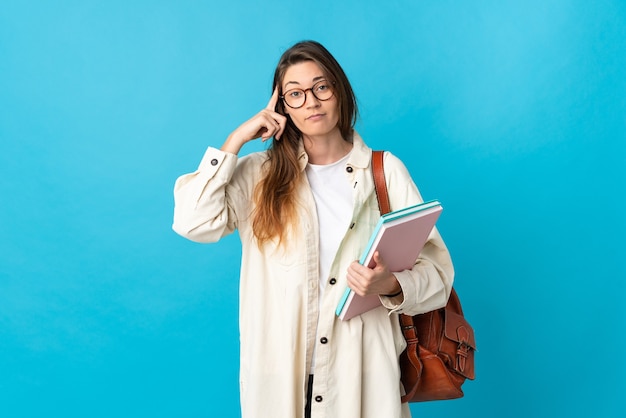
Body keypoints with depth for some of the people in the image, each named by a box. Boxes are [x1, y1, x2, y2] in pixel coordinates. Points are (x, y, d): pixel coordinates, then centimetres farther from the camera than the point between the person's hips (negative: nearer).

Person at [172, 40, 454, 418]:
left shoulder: (385, 171, -1)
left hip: (363, 373, -1)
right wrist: (237, 140, -7)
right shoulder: (261, 174, 3)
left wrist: (391, 286, -24)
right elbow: (194, 222, -12)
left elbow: (437, 270, -4)